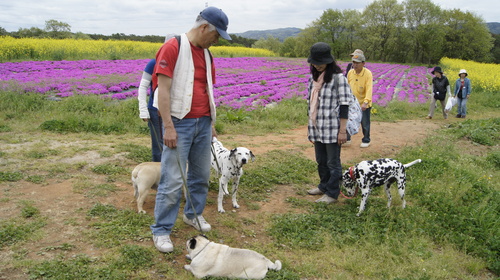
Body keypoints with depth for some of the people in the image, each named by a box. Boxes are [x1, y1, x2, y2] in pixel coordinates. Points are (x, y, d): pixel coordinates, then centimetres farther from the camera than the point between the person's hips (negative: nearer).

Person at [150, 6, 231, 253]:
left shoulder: (206, 54, 14)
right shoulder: (172, 48, -10)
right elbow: (163, 89, -14)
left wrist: (211, 122, 17)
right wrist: (168, 126, -18)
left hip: (203, 123, 7)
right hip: (179, 123, -7)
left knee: (201, 175, 15)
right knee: (173, 180, -5)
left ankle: (193, 214, 35)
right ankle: (161, 230, 9)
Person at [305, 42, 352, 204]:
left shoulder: (338, 77, -11)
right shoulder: (313, 78, 11)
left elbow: (344, 105, -13)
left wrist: (342, 130, -16)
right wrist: (310, 128, 18)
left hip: (332, 129, -7)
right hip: (317, 128, 7)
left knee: (333, 163, 4)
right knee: (321, 161, 18)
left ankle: (332, 193, 16)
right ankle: (324, 186, 36)